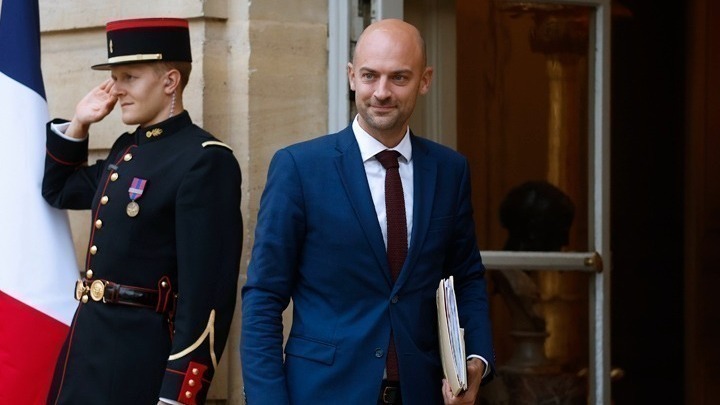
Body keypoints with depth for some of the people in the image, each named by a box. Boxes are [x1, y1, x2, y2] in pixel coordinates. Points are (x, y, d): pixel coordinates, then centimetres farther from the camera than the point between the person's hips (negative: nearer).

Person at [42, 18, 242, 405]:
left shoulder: (204, 160, -15)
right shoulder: (127, 149, 12)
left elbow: (207, 291, -21)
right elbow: (59, 191, 30)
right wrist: (78, 124, 14)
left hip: (141, 358, -8)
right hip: (89, 341, 9)